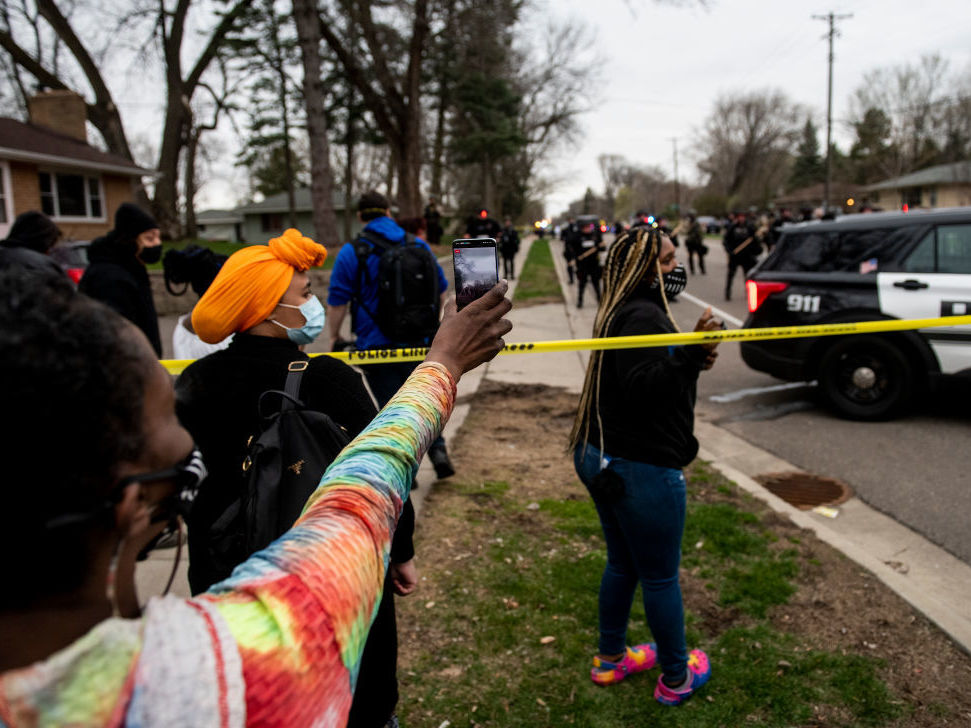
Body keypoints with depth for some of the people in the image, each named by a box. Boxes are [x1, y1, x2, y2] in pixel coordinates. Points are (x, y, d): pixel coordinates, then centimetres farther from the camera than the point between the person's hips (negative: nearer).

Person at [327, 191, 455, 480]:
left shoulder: (350, 253, -8)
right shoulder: (420, 246, 4)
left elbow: (337, 303, -8)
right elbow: (441, 292, 13)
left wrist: (335, 337, 6)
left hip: (378, 345, -3)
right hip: (420, 343, 4)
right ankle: (438, 449, 10)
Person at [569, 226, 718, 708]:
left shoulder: (628, 310, 13)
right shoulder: (644, 316, -20)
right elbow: (642, 388, -28)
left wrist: (692, 360, 8)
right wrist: (689, 353, -35)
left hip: (604, 458, 10)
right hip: (641, 468, -10)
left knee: (623, 564, 23)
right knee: (660, 576, 7)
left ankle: (610, 660, 39)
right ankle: (676, 678, 27)